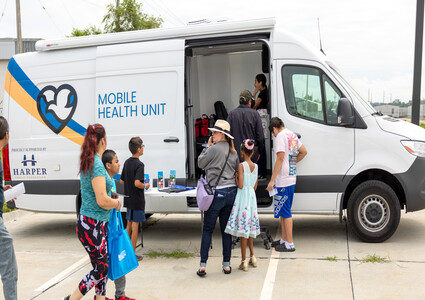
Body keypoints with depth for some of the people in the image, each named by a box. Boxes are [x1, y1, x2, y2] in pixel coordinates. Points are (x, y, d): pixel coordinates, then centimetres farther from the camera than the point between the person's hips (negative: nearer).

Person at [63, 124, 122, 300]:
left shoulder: (88, 163, 9)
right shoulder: (97, 165, -20)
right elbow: (102, 201, -25)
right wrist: (117, 203, -7)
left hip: (98, 224, 9)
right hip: (92, 226, -9)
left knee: (103, 266, 15)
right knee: (100, 270, 4)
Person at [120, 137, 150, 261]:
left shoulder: (127, 162, 6)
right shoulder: (139, 164, -18)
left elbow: (122, 180, 12)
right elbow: (137, 183, -29)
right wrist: (146, 186, -12)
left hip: (128, 199, 8)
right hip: (137, 200, -8)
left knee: (129, 224, 18)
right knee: (135, 226, 1)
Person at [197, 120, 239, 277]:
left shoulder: (214, 148, -11)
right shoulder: (233, 151, 12)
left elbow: (200, 163, 1)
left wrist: (208, 146, 7)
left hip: (217, 193, -6)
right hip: (231, 192, 6)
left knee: (207, 229, 2)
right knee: (225, 230, 12)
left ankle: (203, 265, 5)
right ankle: (226, 265, 17)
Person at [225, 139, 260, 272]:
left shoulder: (241, 165, -12)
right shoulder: (256, 166, 8)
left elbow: (240, 185, -16)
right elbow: (255, 186, 13)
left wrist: (235, 177, -2)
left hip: (243, 196, -7)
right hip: (252, 197, 7)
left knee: (243, 229, -1)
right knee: (249, 228, 18)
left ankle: (244, 262, 5)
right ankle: (252, 257, 26)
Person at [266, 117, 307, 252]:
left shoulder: (281, 136, -12)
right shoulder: (292, 135, 15)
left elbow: (280, 158, -18)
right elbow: (304, 151, 23)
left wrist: (272, 180, -17)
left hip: (283, 180, -9)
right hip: (291, 179, 9)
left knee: (285, 211, -3)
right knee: (282, 210, 17)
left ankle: (290, 244, 3)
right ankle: (284, 239, 27)